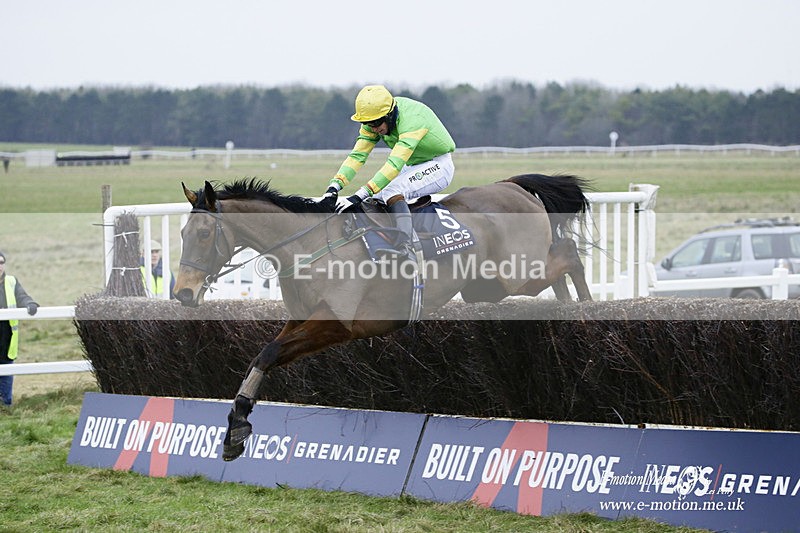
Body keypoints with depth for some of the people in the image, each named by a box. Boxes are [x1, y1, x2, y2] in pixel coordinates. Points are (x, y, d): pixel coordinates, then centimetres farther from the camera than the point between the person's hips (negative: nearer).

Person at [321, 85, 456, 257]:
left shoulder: (412, 119, -34)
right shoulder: (374, 119, -9)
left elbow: (395, 164, -42)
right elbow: (358, 154, -11)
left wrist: (360, 195, -47)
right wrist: (334, 186, -27)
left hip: (438, 166, -9)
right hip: (413, 166, 9)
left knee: (391, 193, -31)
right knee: (374, 200, -3)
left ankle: (404, 247, -45)